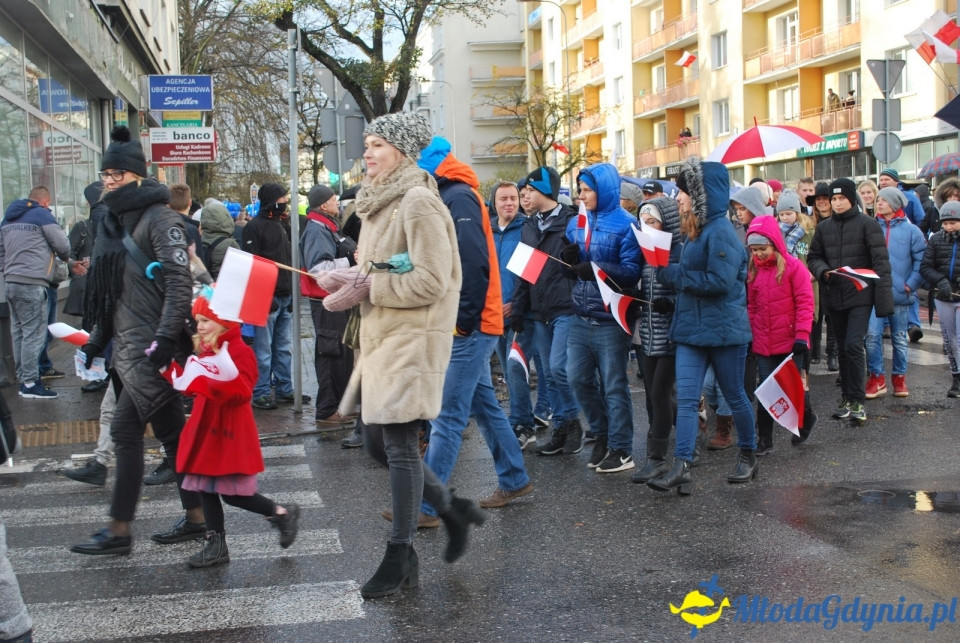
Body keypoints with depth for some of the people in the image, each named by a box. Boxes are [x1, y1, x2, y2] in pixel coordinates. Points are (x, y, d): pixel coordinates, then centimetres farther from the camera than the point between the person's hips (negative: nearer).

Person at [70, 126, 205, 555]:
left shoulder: (159, 219, -9)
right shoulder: (114, 222, 17)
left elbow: (180, 283, -17)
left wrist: (164, 338, -24)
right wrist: (96, 338, 19)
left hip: (152, 347, -8)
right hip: (127, 344, 8)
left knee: (126, 431, -7)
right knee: (170, 431, 11)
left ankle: (119, 531, 1)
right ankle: (195, 517, 18)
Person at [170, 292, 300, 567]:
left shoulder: (240, 351, -14)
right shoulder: (206, 351, 13)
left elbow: (242, 393, -22)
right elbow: (195, 387, 19)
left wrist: (229, 375, -38)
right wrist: (173, 371, 11)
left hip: (230, 433, -9)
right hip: (207, 430, 9)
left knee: (232, 492, -5)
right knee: (205, 488, 10)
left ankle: (282, 513, 14)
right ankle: (215, 544, 19)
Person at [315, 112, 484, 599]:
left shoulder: (418, 202, -13)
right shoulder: (379, 201, 15)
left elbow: (430, 281, -20)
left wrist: (368, 287, -17)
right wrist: (348, 279, 3)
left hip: (414, 338, -9)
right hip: (381, 337, 9)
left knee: (399, 444, -5)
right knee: (377, 442, 11)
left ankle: (400, 558, 7)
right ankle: (452, 509, 28)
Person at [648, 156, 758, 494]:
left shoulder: (720, 231, -17)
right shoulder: (694, 231, 12)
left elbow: (720, 280, -25)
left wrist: (674, 275, -17)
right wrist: (667, 266, 0)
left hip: (723, 328, -8)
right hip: (690, 327, 8)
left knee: (734, 395, 9)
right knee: (686, 398, -1)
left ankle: (748, 455, 28)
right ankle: (681, 467, -5)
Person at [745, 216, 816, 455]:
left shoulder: (793, 266, -8)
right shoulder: (753, 271, 7)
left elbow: (805, 302, -9)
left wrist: (802, 335, -14)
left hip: (789, 343, -4)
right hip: (763, 344, 4)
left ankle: (807, 418, 36)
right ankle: (764, 440, 11)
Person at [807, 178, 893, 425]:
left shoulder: (867, 224, -3)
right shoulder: (824, 227, 10)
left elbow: (881, 261, -7)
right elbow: (813, 257, 15)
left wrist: (884, 298, -14)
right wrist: (823, 270, -9)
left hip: (860, 295, -5)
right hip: (833, 296, 5)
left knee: (853, 346, -14)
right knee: (842, 348, 11)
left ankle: (857, 400, -6)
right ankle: (847, 397, 21)